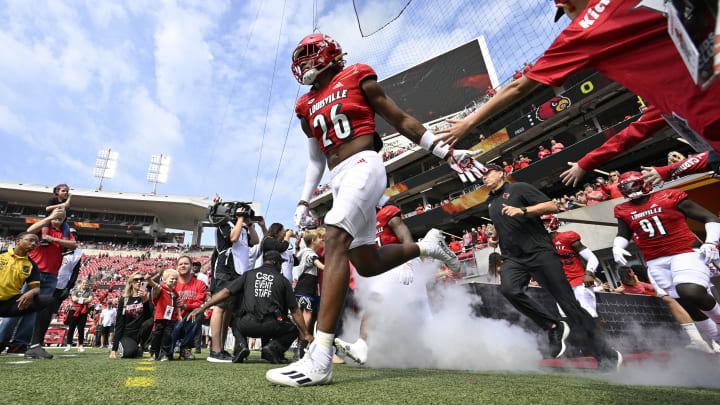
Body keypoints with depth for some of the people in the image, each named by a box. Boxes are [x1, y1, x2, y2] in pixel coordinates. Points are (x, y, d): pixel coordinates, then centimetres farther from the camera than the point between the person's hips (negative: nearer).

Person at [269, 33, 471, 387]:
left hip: (363, 166, -7)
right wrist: (304, 202, 19)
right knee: (367, 264, 5)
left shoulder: (357, 79, 7)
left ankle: (320, 358, -30)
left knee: (335, 242, -27)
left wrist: (447, 153, 4)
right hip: (339, 179, 7)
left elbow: (402, 121, 7)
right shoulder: (308, 107, 22)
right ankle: (426, 246, 29)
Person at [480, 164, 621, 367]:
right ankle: (553, 327, -7)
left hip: (540, 252, -5)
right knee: (508, 289, -26)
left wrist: (522, 211, -18)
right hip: (513, 258, 5)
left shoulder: (518, 188, 3)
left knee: (567, 301, -5)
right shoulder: (490, 202, 22)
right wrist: (495, 236, 19)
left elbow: (552, 206, -5)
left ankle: (603, 353, 10)